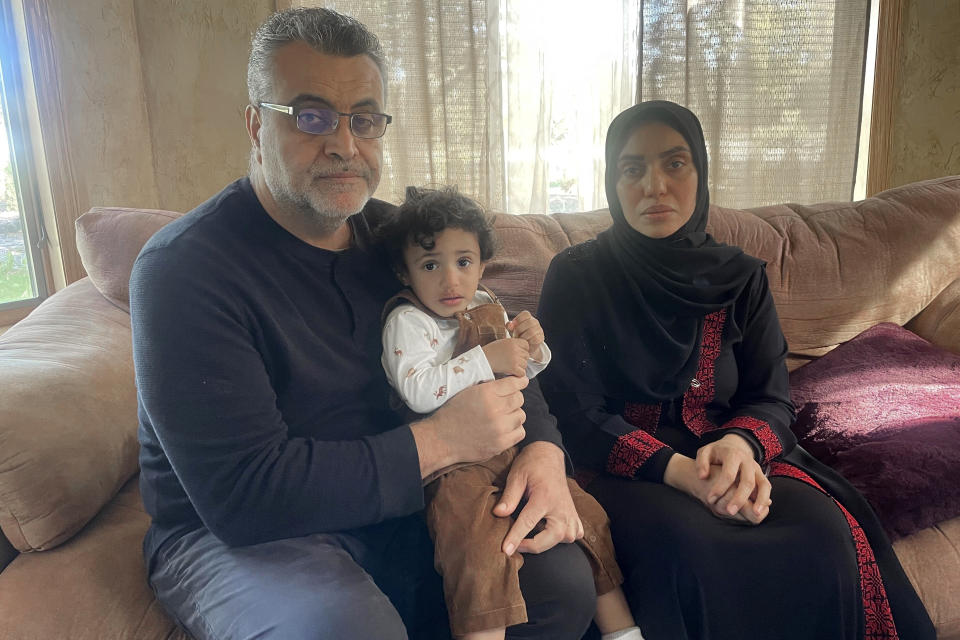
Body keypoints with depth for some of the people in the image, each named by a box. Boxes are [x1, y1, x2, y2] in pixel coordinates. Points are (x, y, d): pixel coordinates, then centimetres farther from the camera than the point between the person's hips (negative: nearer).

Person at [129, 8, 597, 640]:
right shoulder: (183, 267, -19)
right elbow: (239, 494, -26)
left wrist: (543, 450, -15)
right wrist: (439, 440, -25)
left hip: (389, 507, 6)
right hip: (230, 535, -5)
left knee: (566, 580, -7)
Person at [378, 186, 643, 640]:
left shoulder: (486, 306, 11)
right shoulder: (406, 321, -9)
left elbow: (520, 375, 23)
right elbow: (418, 391, -25)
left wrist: (532, 349, 0)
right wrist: (486, 359, -24)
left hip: (511, 447, 7)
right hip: (453, 463, -7)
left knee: (586, 513, 7)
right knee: (477, 548, -31)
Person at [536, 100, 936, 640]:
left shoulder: (740, 278, 7)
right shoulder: (576, 276, -3)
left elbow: (771, 398, 4)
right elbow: (575, 411, -10)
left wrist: (740, 445, -21)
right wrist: (675, 469, -25)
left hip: (728, 451, 4)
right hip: (623, 467, -3)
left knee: (825, 533, -25)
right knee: (686, 543, -34)